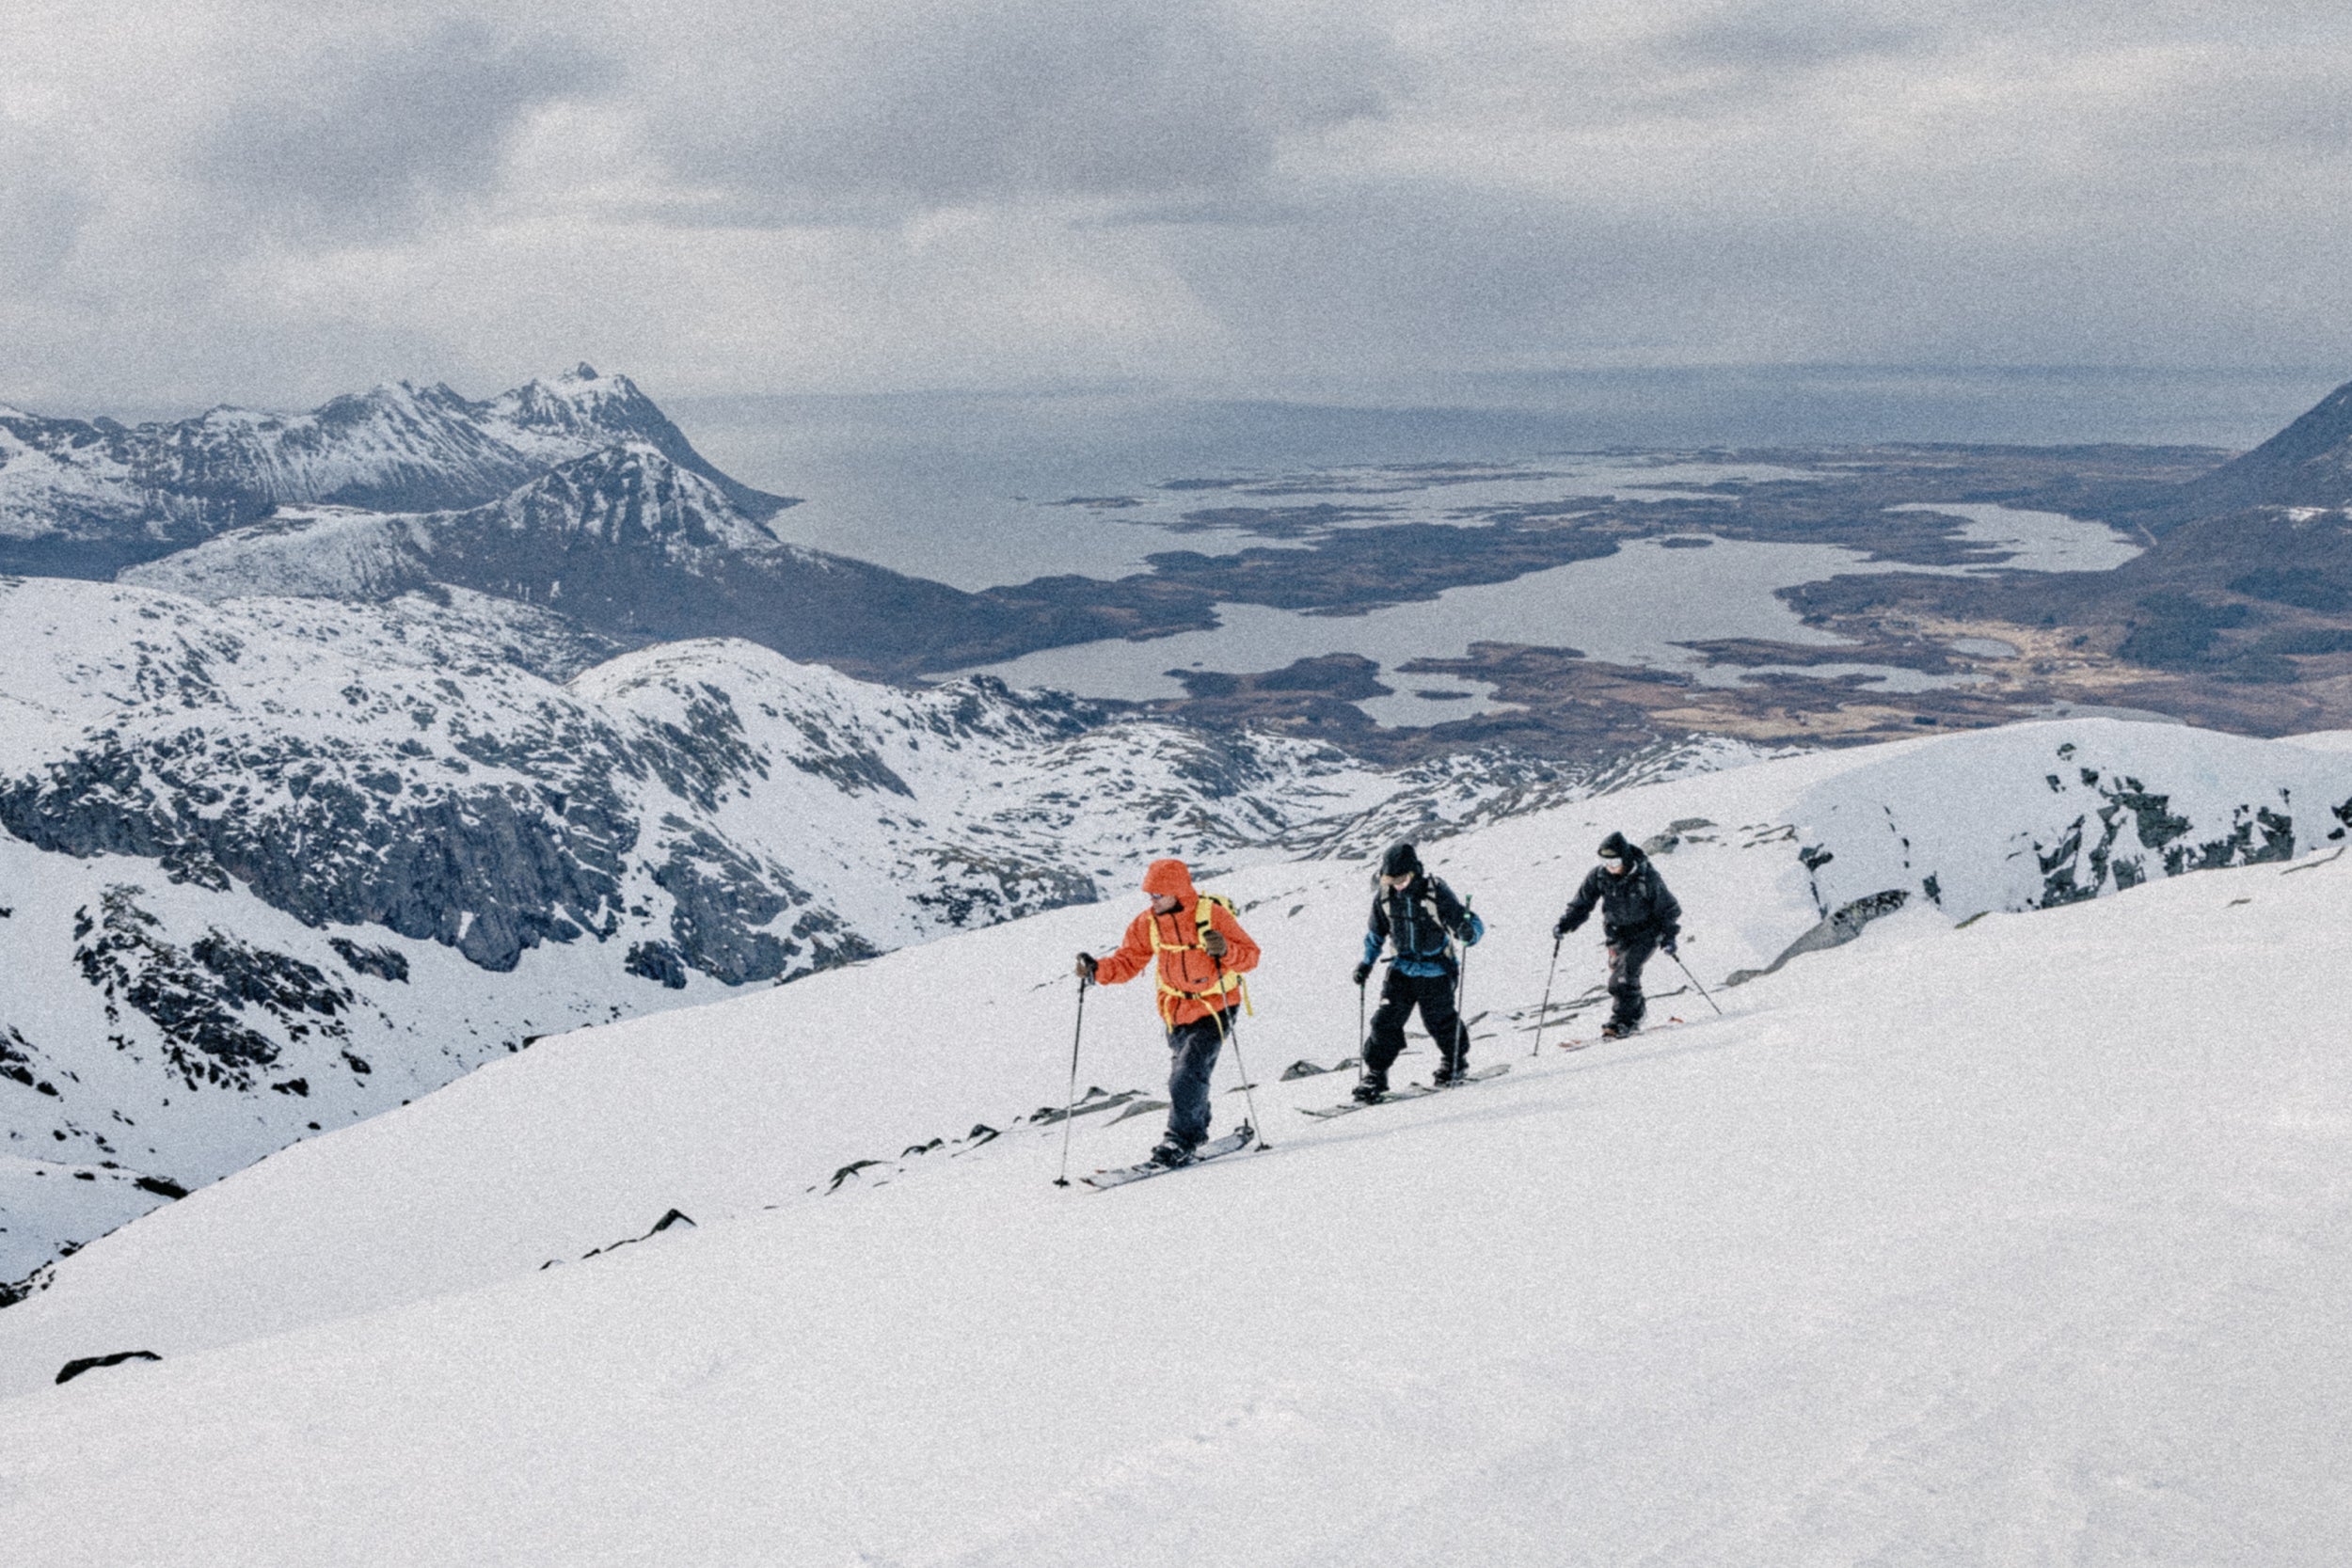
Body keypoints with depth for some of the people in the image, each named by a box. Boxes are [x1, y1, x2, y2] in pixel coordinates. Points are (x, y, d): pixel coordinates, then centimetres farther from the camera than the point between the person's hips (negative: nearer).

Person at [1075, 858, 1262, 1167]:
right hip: (1176, 1011, 5)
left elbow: (1250, 955, -14)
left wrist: (1225, 950, -35)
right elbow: (1127, 962, 0)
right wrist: (1097, 971, -18)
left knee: (1188, 1075, -18)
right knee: (1182, 1077, 16)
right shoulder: (1147, 924, -4)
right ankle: (1197, 1129, 38)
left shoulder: (1212, 914, -17)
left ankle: (1180, 1142, -9)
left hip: (1215, 1009, -5)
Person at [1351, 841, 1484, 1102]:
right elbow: (1376, 932, 13)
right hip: (1402, 969, 3)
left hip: (1436, 971, -3)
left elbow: (1472, 924, -17)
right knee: (1386, 1021, -6)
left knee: (1440, 1022, 7)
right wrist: (1367, 962, 7)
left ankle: (1455, 1062, 34)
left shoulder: (1436, 892, -19)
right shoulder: (1383, 896, -6)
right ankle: (1375, 1075, 3)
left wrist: (1469, 933, -40)